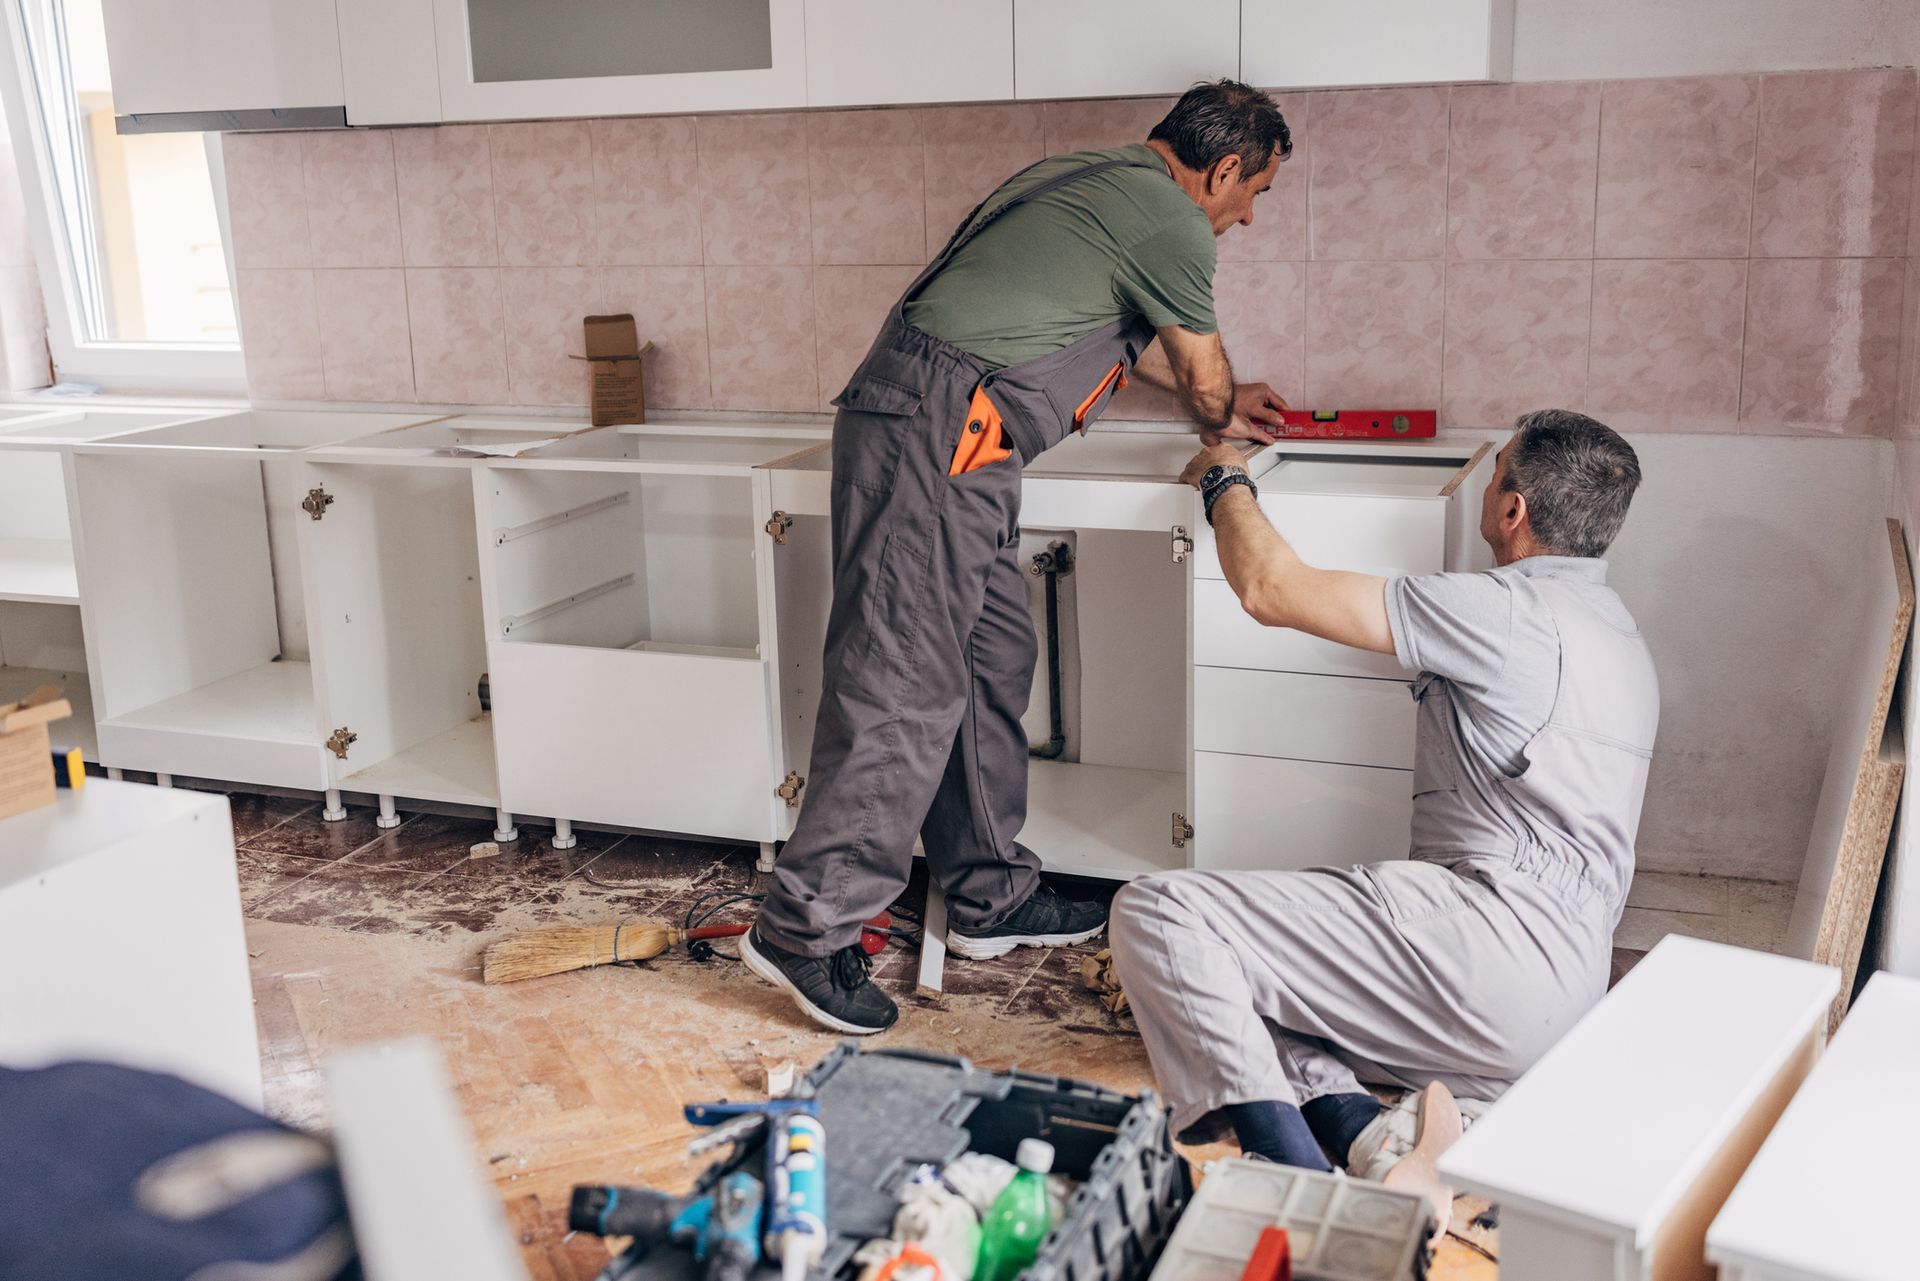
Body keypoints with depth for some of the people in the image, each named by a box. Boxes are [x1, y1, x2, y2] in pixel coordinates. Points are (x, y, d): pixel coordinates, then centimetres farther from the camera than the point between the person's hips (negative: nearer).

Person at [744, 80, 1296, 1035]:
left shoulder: (1087, 179, 24)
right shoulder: (1168, 217, -5)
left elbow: (1116, 335, 40)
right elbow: (1204, 377, 7)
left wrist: (1221, 399, 48)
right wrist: (1220, 426, 30)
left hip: (958, 449, 10)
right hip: (935, 430, -10)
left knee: (992, 664, 13)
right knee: (905, 686, -11)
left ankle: (990, 898, 21)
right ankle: (805, 927, -7)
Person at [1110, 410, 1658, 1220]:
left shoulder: (1509, 612, -10)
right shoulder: (1618, 633, 22)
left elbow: (1270, 589, -8)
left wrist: (1224, 480, 10)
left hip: (1495, 939, -11)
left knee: (1154, 914, -14)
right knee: (1235, 964, 15)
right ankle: (1366, 1138, -9)